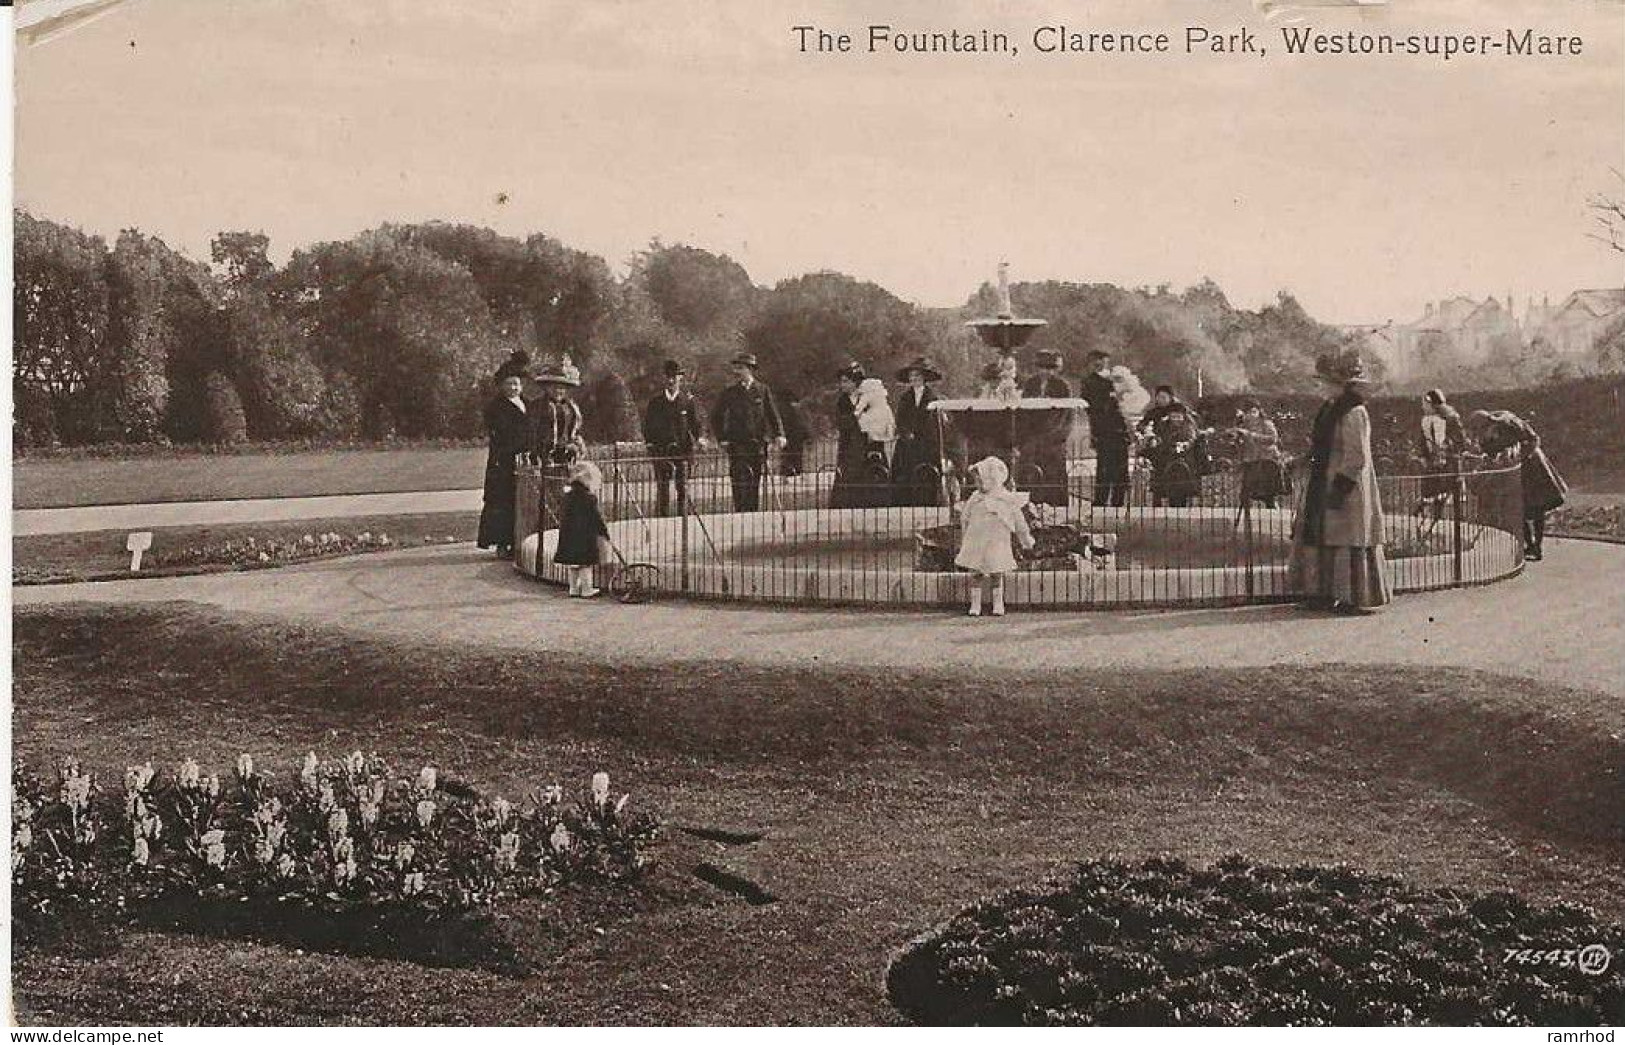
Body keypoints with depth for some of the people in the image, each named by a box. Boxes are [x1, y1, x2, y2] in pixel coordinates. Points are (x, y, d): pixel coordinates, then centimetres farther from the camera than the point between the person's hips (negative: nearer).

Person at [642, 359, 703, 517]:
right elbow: (648, 424, 12)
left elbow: (695, 424, 5)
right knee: (662, 486, 1)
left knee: (682, 485, -1)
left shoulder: (688, 400, 3)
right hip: (660, 449, 1)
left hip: (682, 449, -1)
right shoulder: (655, 400, 7)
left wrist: (693, 447, -1)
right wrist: (649, 445, 3)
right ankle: (662, 516, 5)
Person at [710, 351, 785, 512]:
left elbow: (773, 415, 7)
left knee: (756, 486, 6)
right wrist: (722, 438, 3)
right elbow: (716, 416, 12)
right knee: (741, 484, -12)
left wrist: (779, 435, -7)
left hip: (759, 445, 1)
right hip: (737, 444, -1)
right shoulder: (729, 393, 6)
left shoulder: (763, 391, 7)